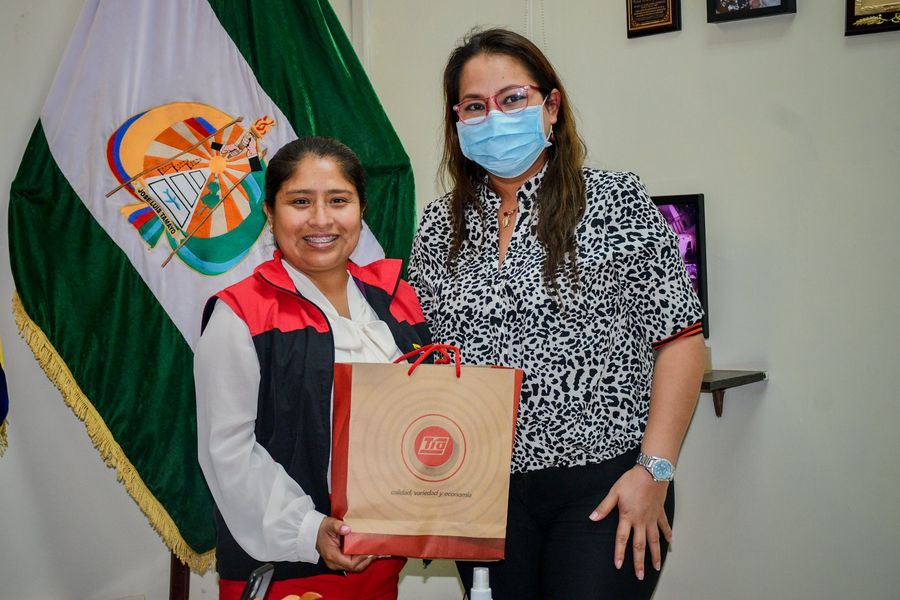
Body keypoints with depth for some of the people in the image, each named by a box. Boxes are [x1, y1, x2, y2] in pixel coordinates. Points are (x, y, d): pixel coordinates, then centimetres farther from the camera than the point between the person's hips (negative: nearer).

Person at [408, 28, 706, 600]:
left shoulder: (618, 202, -5)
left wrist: (655, 471, -12)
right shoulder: (441, 225, 6)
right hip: (482, 489, 4)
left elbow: (681, 341, -6)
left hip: (603, 486, -3)